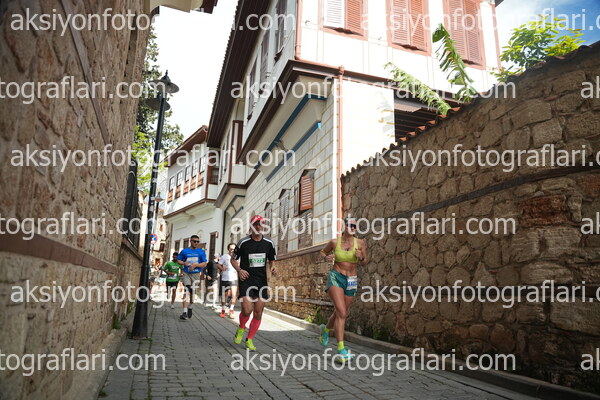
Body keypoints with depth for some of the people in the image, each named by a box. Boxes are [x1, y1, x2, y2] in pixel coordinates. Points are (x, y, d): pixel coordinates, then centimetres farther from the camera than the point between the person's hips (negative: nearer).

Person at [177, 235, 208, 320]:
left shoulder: (201, 252, 3)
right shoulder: (184, 251, 4)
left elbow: (204, 264, 0)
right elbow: (178, 260, 12)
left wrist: (196, 265, -17)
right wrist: (184, 263, -9)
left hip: (196, 274, 1)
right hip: (186, 274, -1)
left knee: (192, 292, 12)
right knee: (187, 292, -14)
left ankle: (190, 308, 35)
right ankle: (185, 312, -18)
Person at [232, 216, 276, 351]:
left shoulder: (269, 243, 4)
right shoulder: (243, 242, -4)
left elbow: (271, 260, 17)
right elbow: (233, 259, 6)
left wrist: (272, 268, -4)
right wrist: (239, 270, -12)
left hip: (262, 281, 3)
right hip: (246, 279, -3)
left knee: (258, 314, 3)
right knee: (247, 310, -16)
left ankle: (249, 340, 23)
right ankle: (241, 329, 18)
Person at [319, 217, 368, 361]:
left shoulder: (360, 243, -2)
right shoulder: (335, 242, -5)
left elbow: (364, 262, 9)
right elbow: (323, 252, 14)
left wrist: (360, 258, -13)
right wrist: (326, 257, -8)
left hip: (351, 281, 3)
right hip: (336, 278, -3)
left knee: (340, 314, 14)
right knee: (341, 312, -19)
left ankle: (325, 329, 47)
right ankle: (341, 349, -12)